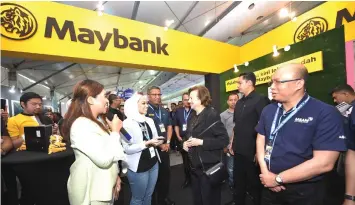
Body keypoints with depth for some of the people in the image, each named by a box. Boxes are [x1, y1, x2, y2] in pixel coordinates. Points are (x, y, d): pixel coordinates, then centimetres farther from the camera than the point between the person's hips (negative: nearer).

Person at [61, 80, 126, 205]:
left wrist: (115, 176, 14)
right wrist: (115, 131, -19)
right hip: (91, 191, -8)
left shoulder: (99, 121, 7)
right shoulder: (81, 125, -24)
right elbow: (104, 159, -30)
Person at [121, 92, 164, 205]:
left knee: (148, 196, 21)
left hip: (153, 163, 6)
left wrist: (157, 142, -8)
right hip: (138, 167, -6)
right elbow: (127, 149, -18)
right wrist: (147, 143, -24)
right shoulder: (127, 123, -13)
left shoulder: (150, 121, 6)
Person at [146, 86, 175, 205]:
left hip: (165, 148, 6)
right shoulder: (145, 111, -13)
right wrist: (160, 145, -11)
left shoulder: (165, 111, 9)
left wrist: (167, 143, 1)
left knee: (166, 173, 16)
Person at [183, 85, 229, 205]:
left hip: (209, 167, -7)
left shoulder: (212, 115, -17)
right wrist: (186, 143, 0)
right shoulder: (192, 116, 8)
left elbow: (224, 140, -20)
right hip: (195, 166, 7)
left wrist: (201, 142, -24)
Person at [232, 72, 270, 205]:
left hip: (252, 150, -6)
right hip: (239, 149, 7)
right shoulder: (239, 103, 9)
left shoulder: (260, 100, -13)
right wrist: (232, 142, 13)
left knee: (253, 182, 13)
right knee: (238, 180, 19)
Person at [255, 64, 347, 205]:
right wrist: (265, 172, -10)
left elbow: (323, 163, -21)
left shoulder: (325, 113, -15)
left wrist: (278, 179, -17)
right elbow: (260, 139, 3)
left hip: (305, 192, -4)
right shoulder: (268, 110, 0)